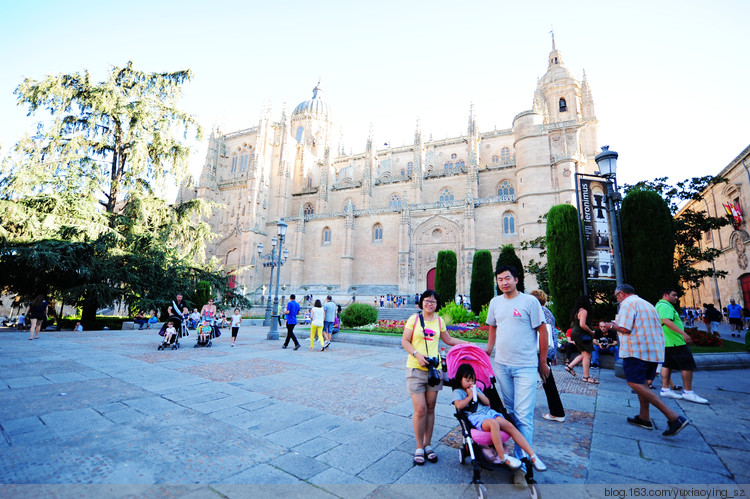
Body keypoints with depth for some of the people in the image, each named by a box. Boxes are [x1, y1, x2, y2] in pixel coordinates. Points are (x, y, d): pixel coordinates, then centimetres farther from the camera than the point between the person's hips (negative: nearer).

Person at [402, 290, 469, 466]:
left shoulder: (439, 321, 9)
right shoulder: (414, 319, -3)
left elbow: (449, 340, 23)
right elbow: (405, 341, -3)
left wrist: (469, 343, 20)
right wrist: (417, 354, -17)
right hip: (416, 368, -4)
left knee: (430, 408, 11)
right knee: (420, 409, -4)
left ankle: (427, 445, 28)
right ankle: (419, 447, 17)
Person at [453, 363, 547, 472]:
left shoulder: (475, 389, 25)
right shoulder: (457, 392, 5)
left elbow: (487, 402, 18)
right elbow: (459, 405, -14)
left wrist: (477, 393, 4)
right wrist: (470, 396, -4)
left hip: (488, 412, 7)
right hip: (475, 417, -6)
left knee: (510, 426, -17)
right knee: (493, 423, -39)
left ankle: (533, 456, -14)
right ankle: (503, 458, -31)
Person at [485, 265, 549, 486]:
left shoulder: (530, 301, -7)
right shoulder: (495, 302, 7)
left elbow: (542, 331, -3)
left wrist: (543, 362, 0)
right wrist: (486, 352, 15)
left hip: (525, 367, -4)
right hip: (501, 365, 4)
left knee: (524, 416, -2)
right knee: (509, 411, 16)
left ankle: (521, 464, 7)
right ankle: (507, 450, 33)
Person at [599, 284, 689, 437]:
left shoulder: (628, 303, -9)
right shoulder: (647, 304, 20)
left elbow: (625, 328, -18)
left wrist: (610, 325, -1)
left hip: (637, 350, -10)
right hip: (654, 350, 10)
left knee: (635, 383, -10)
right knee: (641, 383, 17)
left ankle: (674, 417, -16)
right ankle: (644, 418, 22)